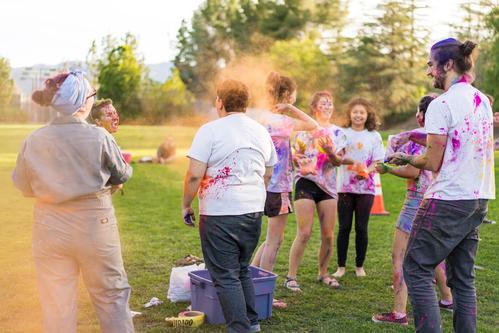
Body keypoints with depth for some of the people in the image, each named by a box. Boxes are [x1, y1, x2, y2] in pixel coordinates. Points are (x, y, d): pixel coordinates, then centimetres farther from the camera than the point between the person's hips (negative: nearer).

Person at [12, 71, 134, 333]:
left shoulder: (33, 141, -7)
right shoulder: (99, 137, -14)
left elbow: (23, 185, 4)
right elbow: (122, 175, 0)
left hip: (50, 229, 2)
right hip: (94, 226, -2)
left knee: (57, 303, 12)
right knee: (111, 295, 13)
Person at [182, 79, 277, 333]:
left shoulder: (210, 130, -10)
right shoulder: (261, 132, 10)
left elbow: (194, 175, -14)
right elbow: (268, 173, 19)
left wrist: (186, 205, -2)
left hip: (220, 214, -6)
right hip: (254, 210, 7)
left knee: (225, 276, 1)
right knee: (242, 270, 20)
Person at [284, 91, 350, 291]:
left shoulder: (337, 132, 9)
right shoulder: (304, 129, 2)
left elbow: (339, 161, 1)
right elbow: (294, 155, 2)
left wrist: (330, 152, -18)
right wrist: (301, 164, -19)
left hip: (328, 185, 4)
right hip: (306, 183, -4)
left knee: (328, 234, 4)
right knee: (304, 233, -11)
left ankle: (323, 273, 22)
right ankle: (291, 277, -3)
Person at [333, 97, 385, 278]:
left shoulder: (374, 136, 5)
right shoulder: (343, 134, 6)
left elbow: (377, 162, 1)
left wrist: (366, 171, -18)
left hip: (365, 188, 0)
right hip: (345, 187, 0)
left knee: (361, 228, 3)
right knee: (344, 227, 2)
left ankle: (360, 266, 16)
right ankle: (341, 266, 11)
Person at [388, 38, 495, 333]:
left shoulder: (442, 105, -13)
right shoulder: (482, 100, 11)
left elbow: (433, 163, -12)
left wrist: (406, 159, 5)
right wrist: (421, 139, 20)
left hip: (448, 200, -8)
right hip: (478, 199, 8)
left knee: (417, 269, 0)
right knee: (463, 277, 13)